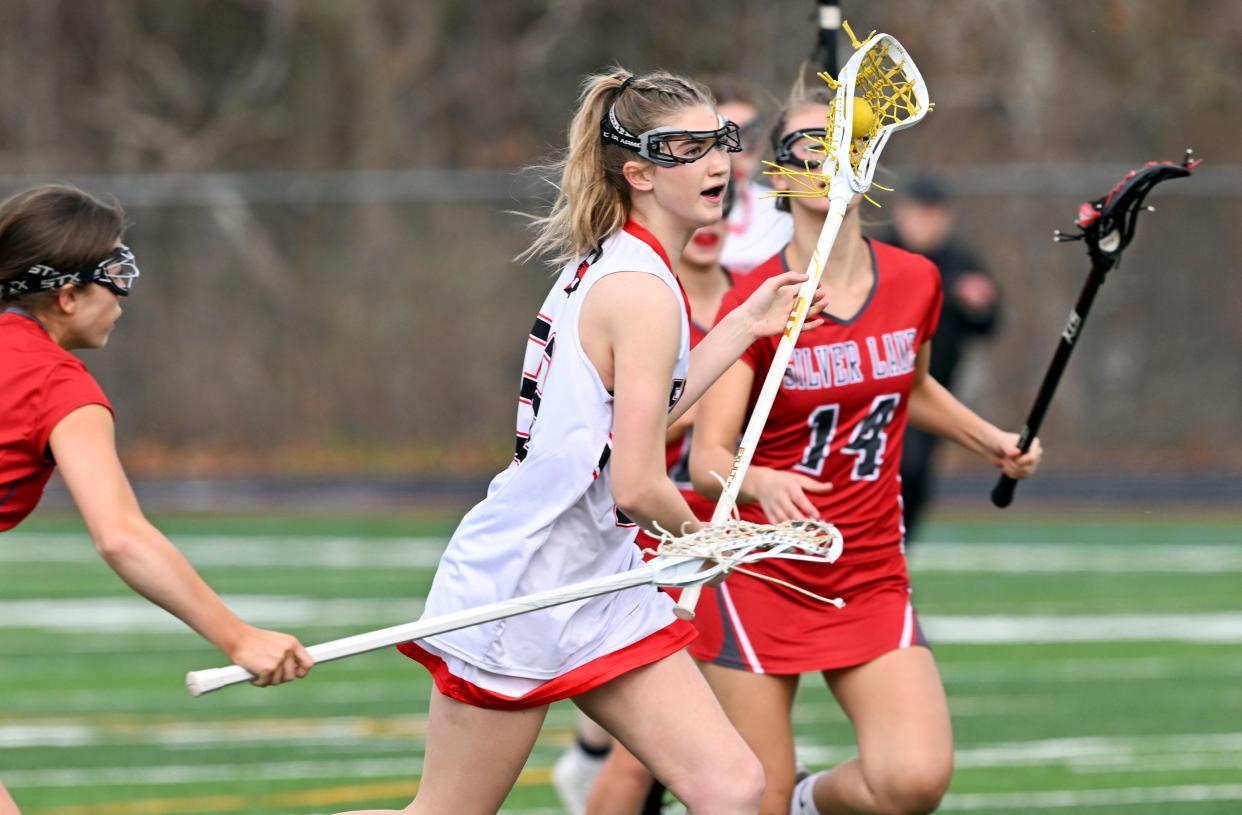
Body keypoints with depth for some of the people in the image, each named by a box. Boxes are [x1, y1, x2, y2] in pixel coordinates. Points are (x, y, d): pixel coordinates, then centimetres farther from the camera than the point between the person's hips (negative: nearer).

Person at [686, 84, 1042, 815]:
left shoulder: (915, 283, 2)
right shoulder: (752, 303, -10)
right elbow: (708, 457, -19)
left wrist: (991, 441, 13)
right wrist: (764, 483, -40)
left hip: (872, 582, 3)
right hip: (759, 577, -3)